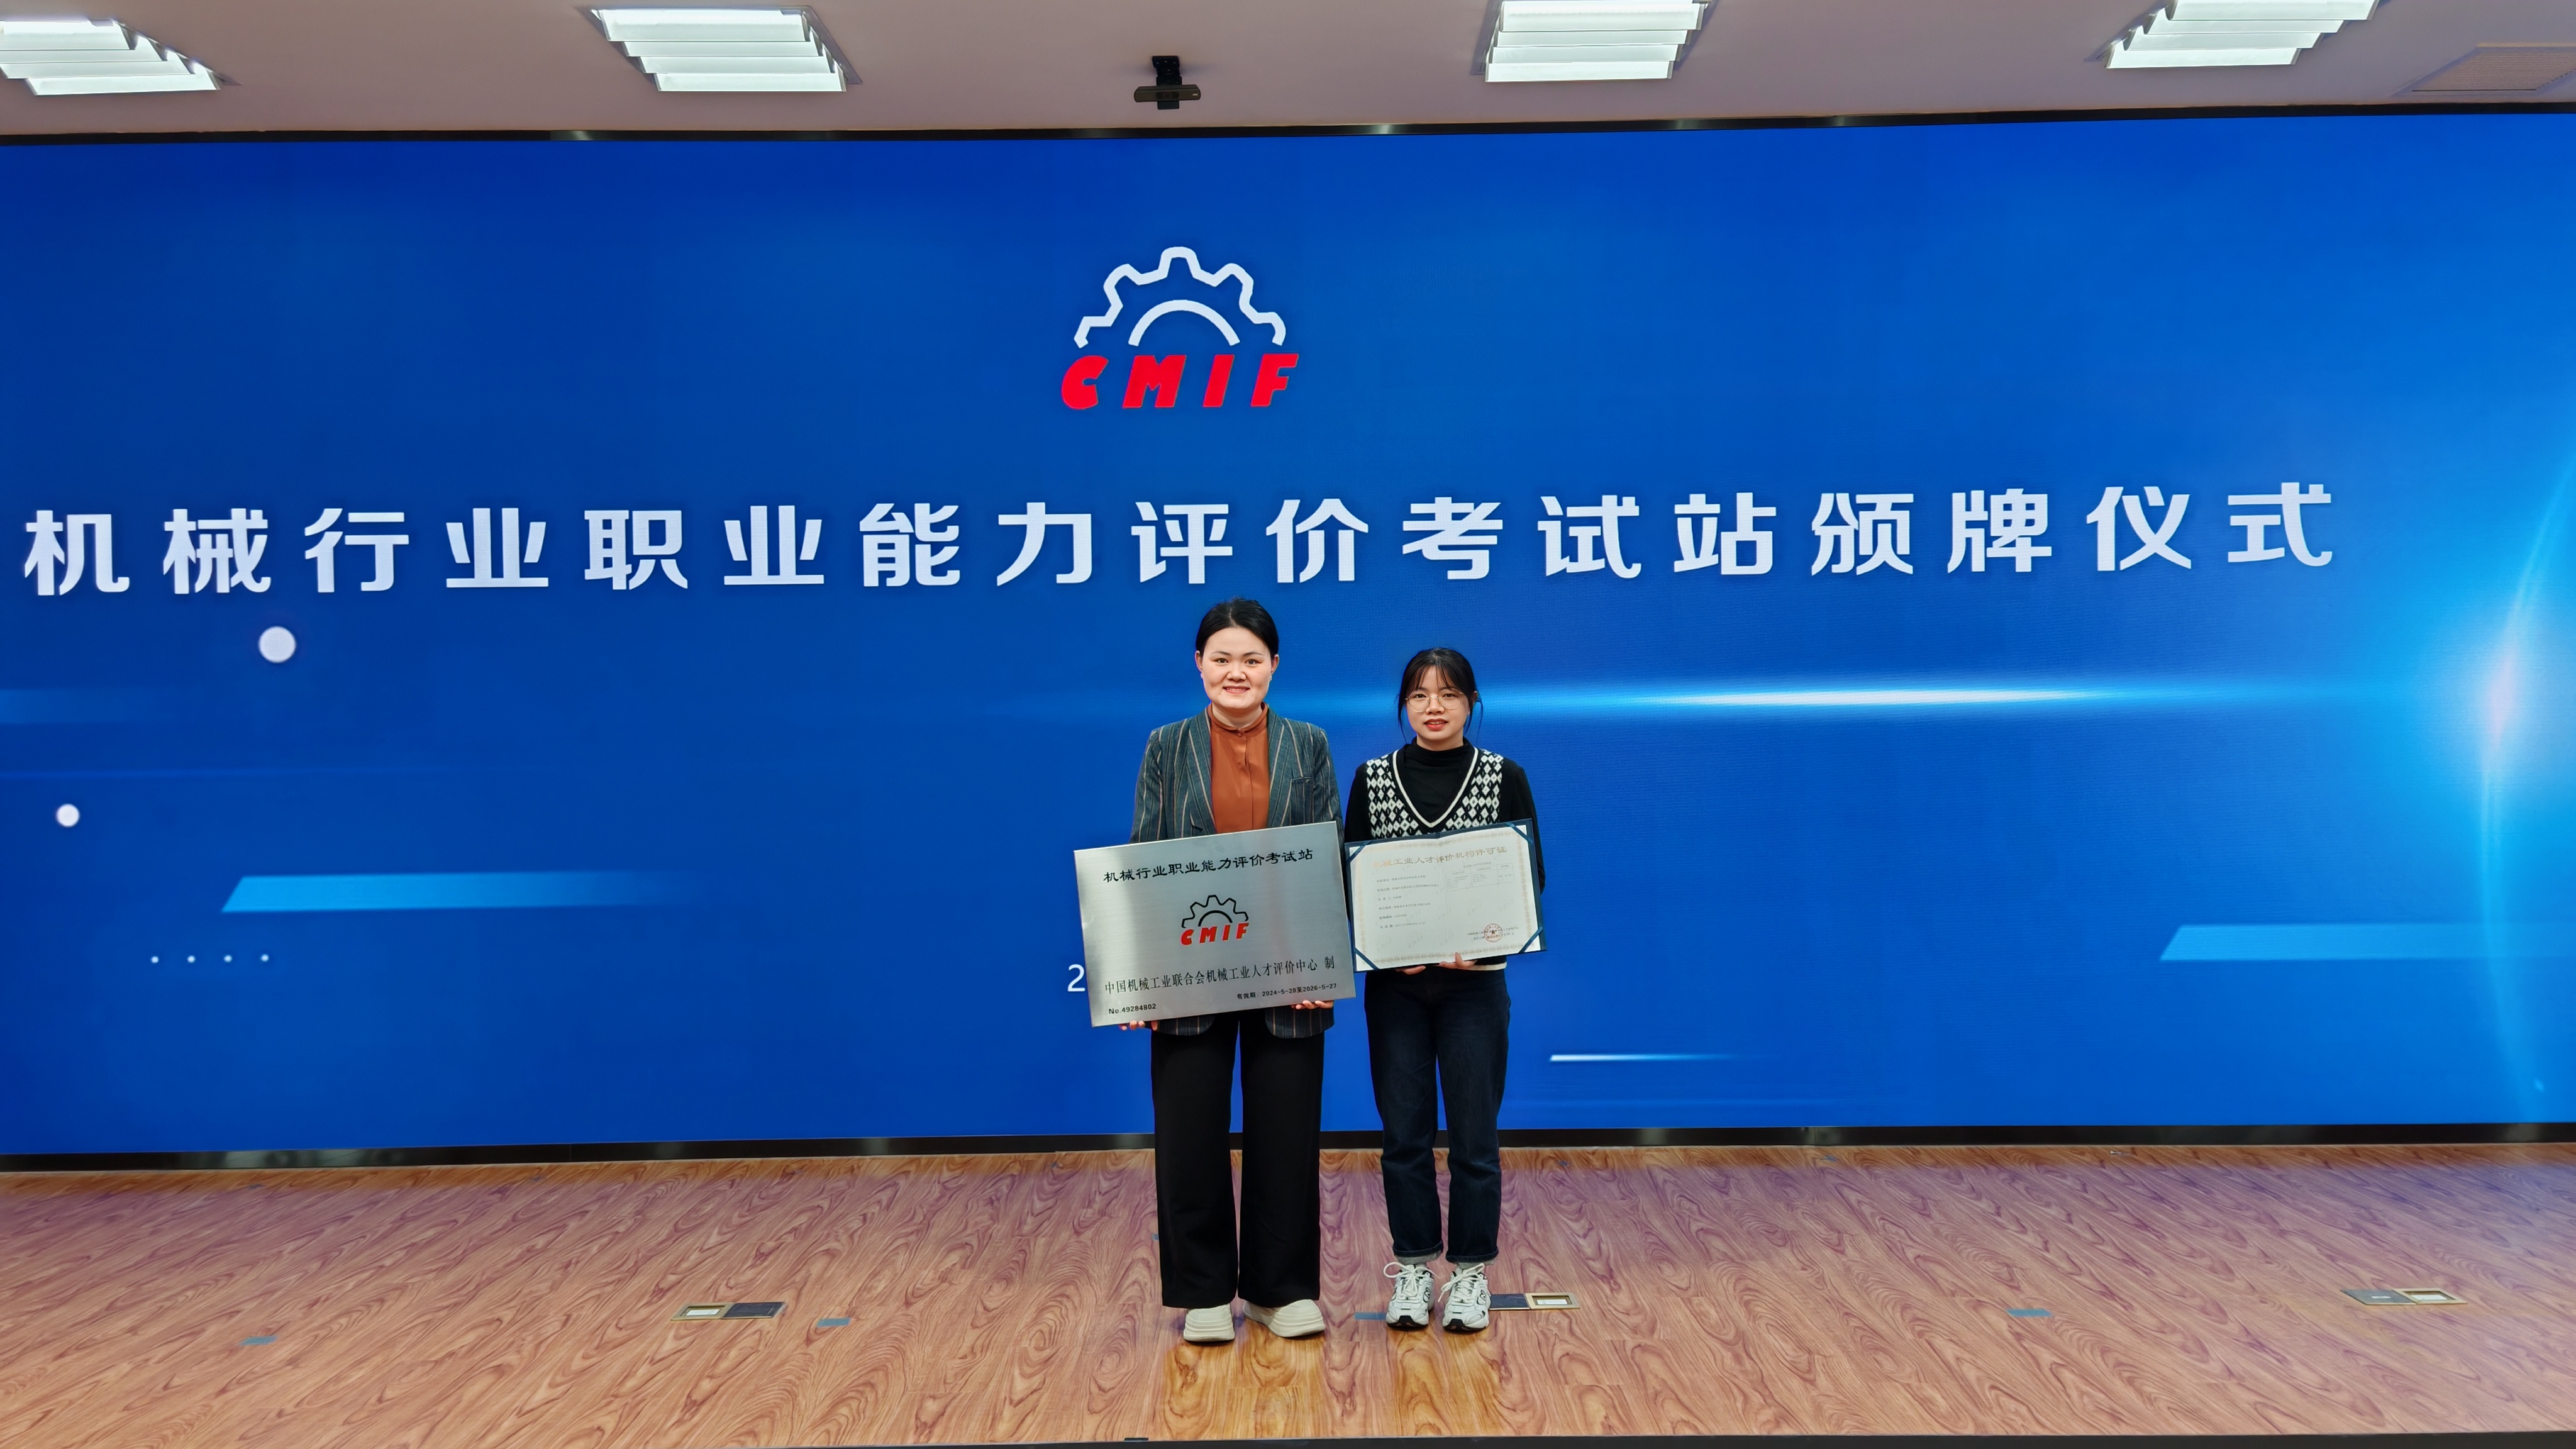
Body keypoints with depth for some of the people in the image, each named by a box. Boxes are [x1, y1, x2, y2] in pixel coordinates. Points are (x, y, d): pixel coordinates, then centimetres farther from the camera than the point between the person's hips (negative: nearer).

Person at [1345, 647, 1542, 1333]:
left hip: (1474, 982, -1)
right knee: (1404, 1133, 6)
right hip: (1394, 982, 1)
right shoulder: (1371, 779, 5)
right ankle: (1413, 1269, 20)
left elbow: (1530, 878, 0)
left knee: (1475, 1133, 3)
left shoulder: (1504, 777, 1)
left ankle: (1470, 1273, 17)